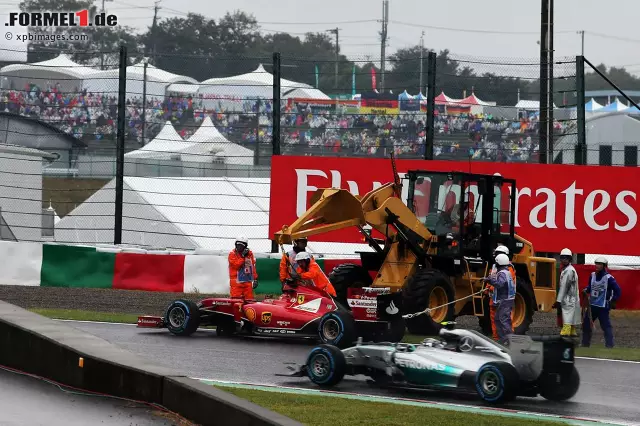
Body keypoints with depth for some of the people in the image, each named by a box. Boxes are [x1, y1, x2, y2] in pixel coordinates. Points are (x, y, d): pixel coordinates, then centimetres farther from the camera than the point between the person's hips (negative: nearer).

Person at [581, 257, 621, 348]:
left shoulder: (608, 278, -13)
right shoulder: (592, 275, 5)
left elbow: (617, 290, -8)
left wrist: (613, 301, -9)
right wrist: (586, 290, -2)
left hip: (603, 307, -7)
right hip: (592, 305, 7)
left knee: (606, 326, -4)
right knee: (586, 324, 13)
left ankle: (609, 345, 1)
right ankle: (585, 344, 25)